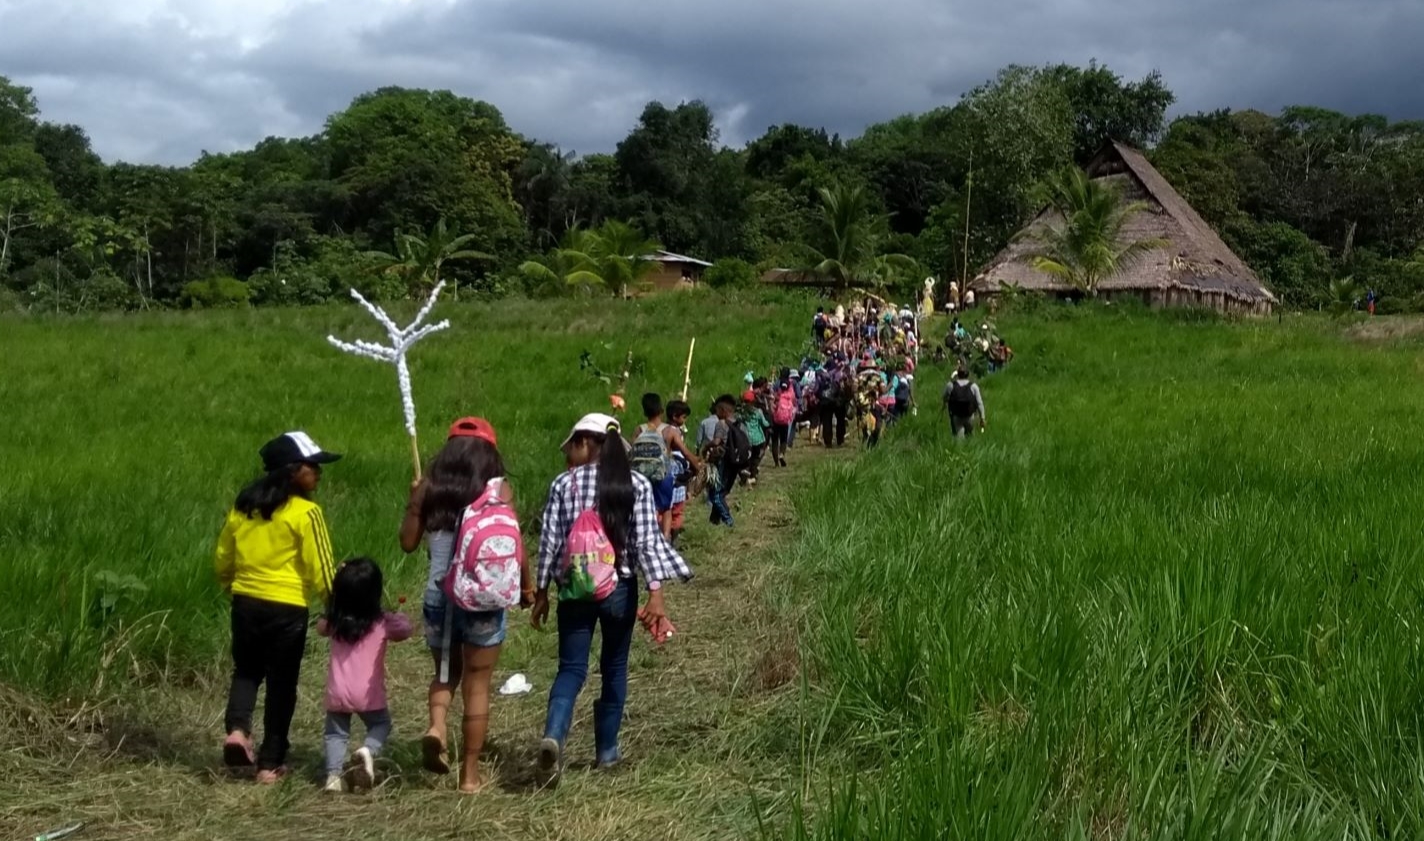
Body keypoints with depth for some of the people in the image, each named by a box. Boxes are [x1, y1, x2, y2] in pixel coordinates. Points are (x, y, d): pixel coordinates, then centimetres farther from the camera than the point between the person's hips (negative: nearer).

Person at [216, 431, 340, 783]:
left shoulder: (242, 506, 5)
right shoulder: (306, 512, -12)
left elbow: (223, 559, 14)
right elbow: (320, 570, -11)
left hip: (245, 603, 5)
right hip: (287, 608, -5)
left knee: (246, 671, 22)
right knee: (281, 683, 7)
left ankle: (237, 729, -3)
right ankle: (270, 763, 12)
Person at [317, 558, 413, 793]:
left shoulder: (333, 622, -2)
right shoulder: (382, 623, -10)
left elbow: (320, 627, 20)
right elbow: (405, 630, 6)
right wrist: (397, 616, 24)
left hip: (337, 692, 2)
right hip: (368, 694, -2)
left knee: (336, 732, 16)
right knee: (380, 724, 19)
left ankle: (333, 775, -3)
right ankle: (369, 750, -12)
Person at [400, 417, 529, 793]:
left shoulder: (427, 489, 1)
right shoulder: (497, 489, -6)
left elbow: (408, 543, 5)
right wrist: (526, 585, 9)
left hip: (439, 595, 2)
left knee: (446, 673, 22)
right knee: (477, 685, 8)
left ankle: (436, 725, -7)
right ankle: (470, 774, 12)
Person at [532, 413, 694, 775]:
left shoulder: (564, 483, -3)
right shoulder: (637, 484, -3)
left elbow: (550, 541, -1)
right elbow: (647, 541, -8)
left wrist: (541, 592, 8)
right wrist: (656, 592, -8)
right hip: (620, 589, 0)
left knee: (571, 667, 5)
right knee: (614, 668, 15)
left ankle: (554, 735, -19)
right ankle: (607, 749, 21)